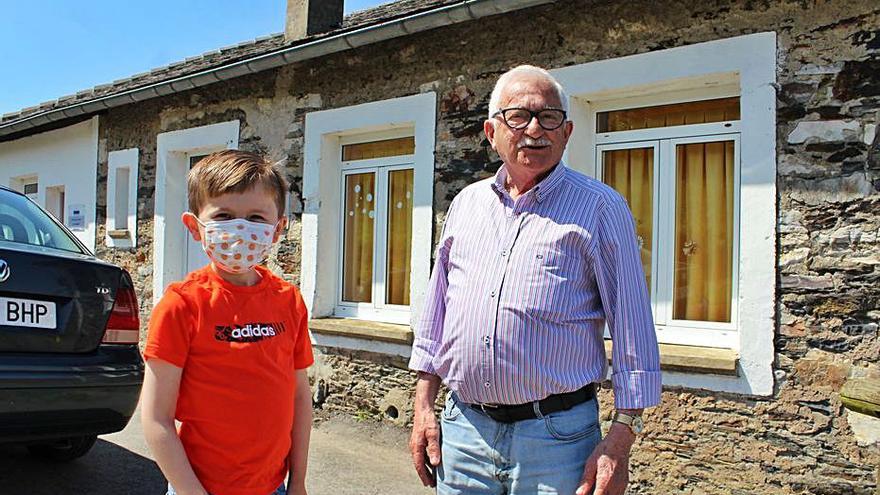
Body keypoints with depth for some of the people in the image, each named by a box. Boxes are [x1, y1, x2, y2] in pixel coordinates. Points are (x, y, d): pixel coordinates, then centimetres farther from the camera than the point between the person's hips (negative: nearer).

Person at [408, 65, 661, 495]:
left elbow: (631, 331, -6)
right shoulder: (466, 204, 10)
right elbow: (436, 314, 14)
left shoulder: (600, 208, -4)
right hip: (463, 430, 4)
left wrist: (621, 438, -10)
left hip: (556, 438, -3)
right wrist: (423, 407, 10)